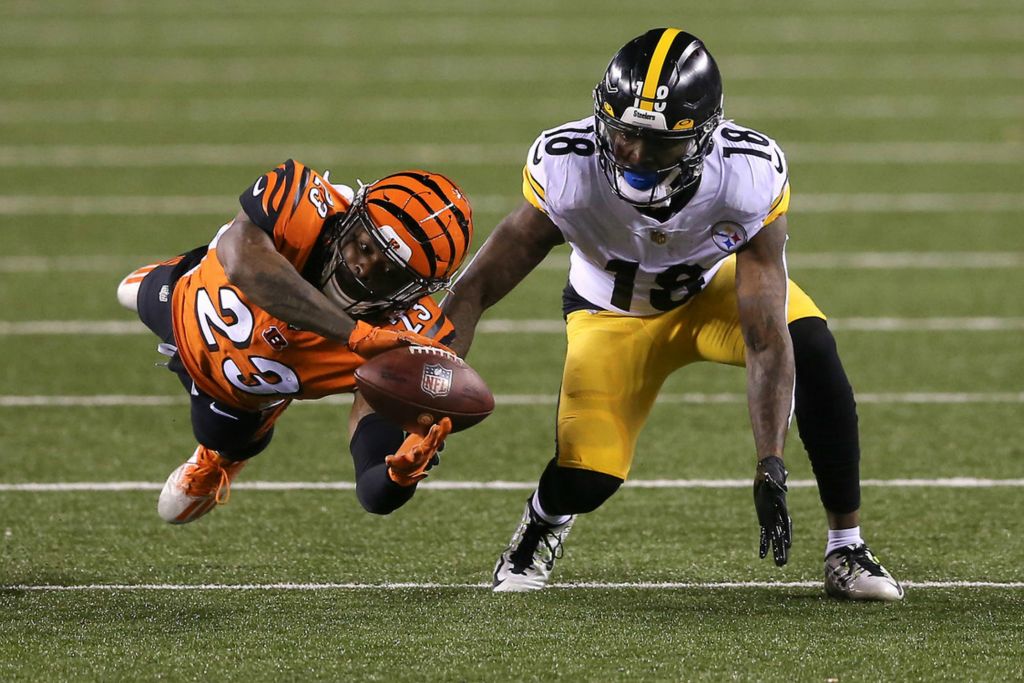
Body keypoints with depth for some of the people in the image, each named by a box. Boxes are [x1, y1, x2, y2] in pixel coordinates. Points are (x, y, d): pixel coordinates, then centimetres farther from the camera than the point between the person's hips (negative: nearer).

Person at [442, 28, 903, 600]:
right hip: (616, 312, 0)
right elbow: (476, 290, -28)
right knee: (587, 477, -15)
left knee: (811, 345, -30)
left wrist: (771, 467, -45)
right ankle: (544, 523, 26)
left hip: (719, 286, 0)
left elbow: (767, 338, -37)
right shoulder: (566, 168, -35)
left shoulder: (750, 173, -36)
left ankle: (847, 548, -15)